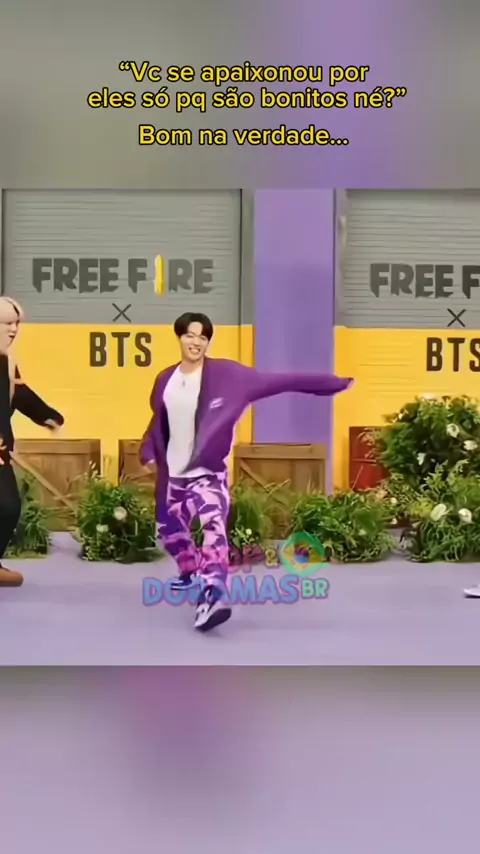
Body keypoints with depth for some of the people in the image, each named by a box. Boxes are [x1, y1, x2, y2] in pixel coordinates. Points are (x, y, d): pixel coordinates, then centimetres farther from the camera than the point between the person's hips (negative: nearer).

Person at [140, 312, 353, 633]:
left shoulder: (225, 374, -11)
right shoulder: (165, 380, 1)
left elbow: (276, 381, -13)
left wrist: (332, 383, -16)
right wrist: (149, 453, 3)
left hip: (207, 473, -5)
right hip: (172, 473, 5)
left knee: (214, 525, -29)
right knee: (170, 531, 20)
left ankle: (212, 596, -41)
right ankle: (192, 570, 50)